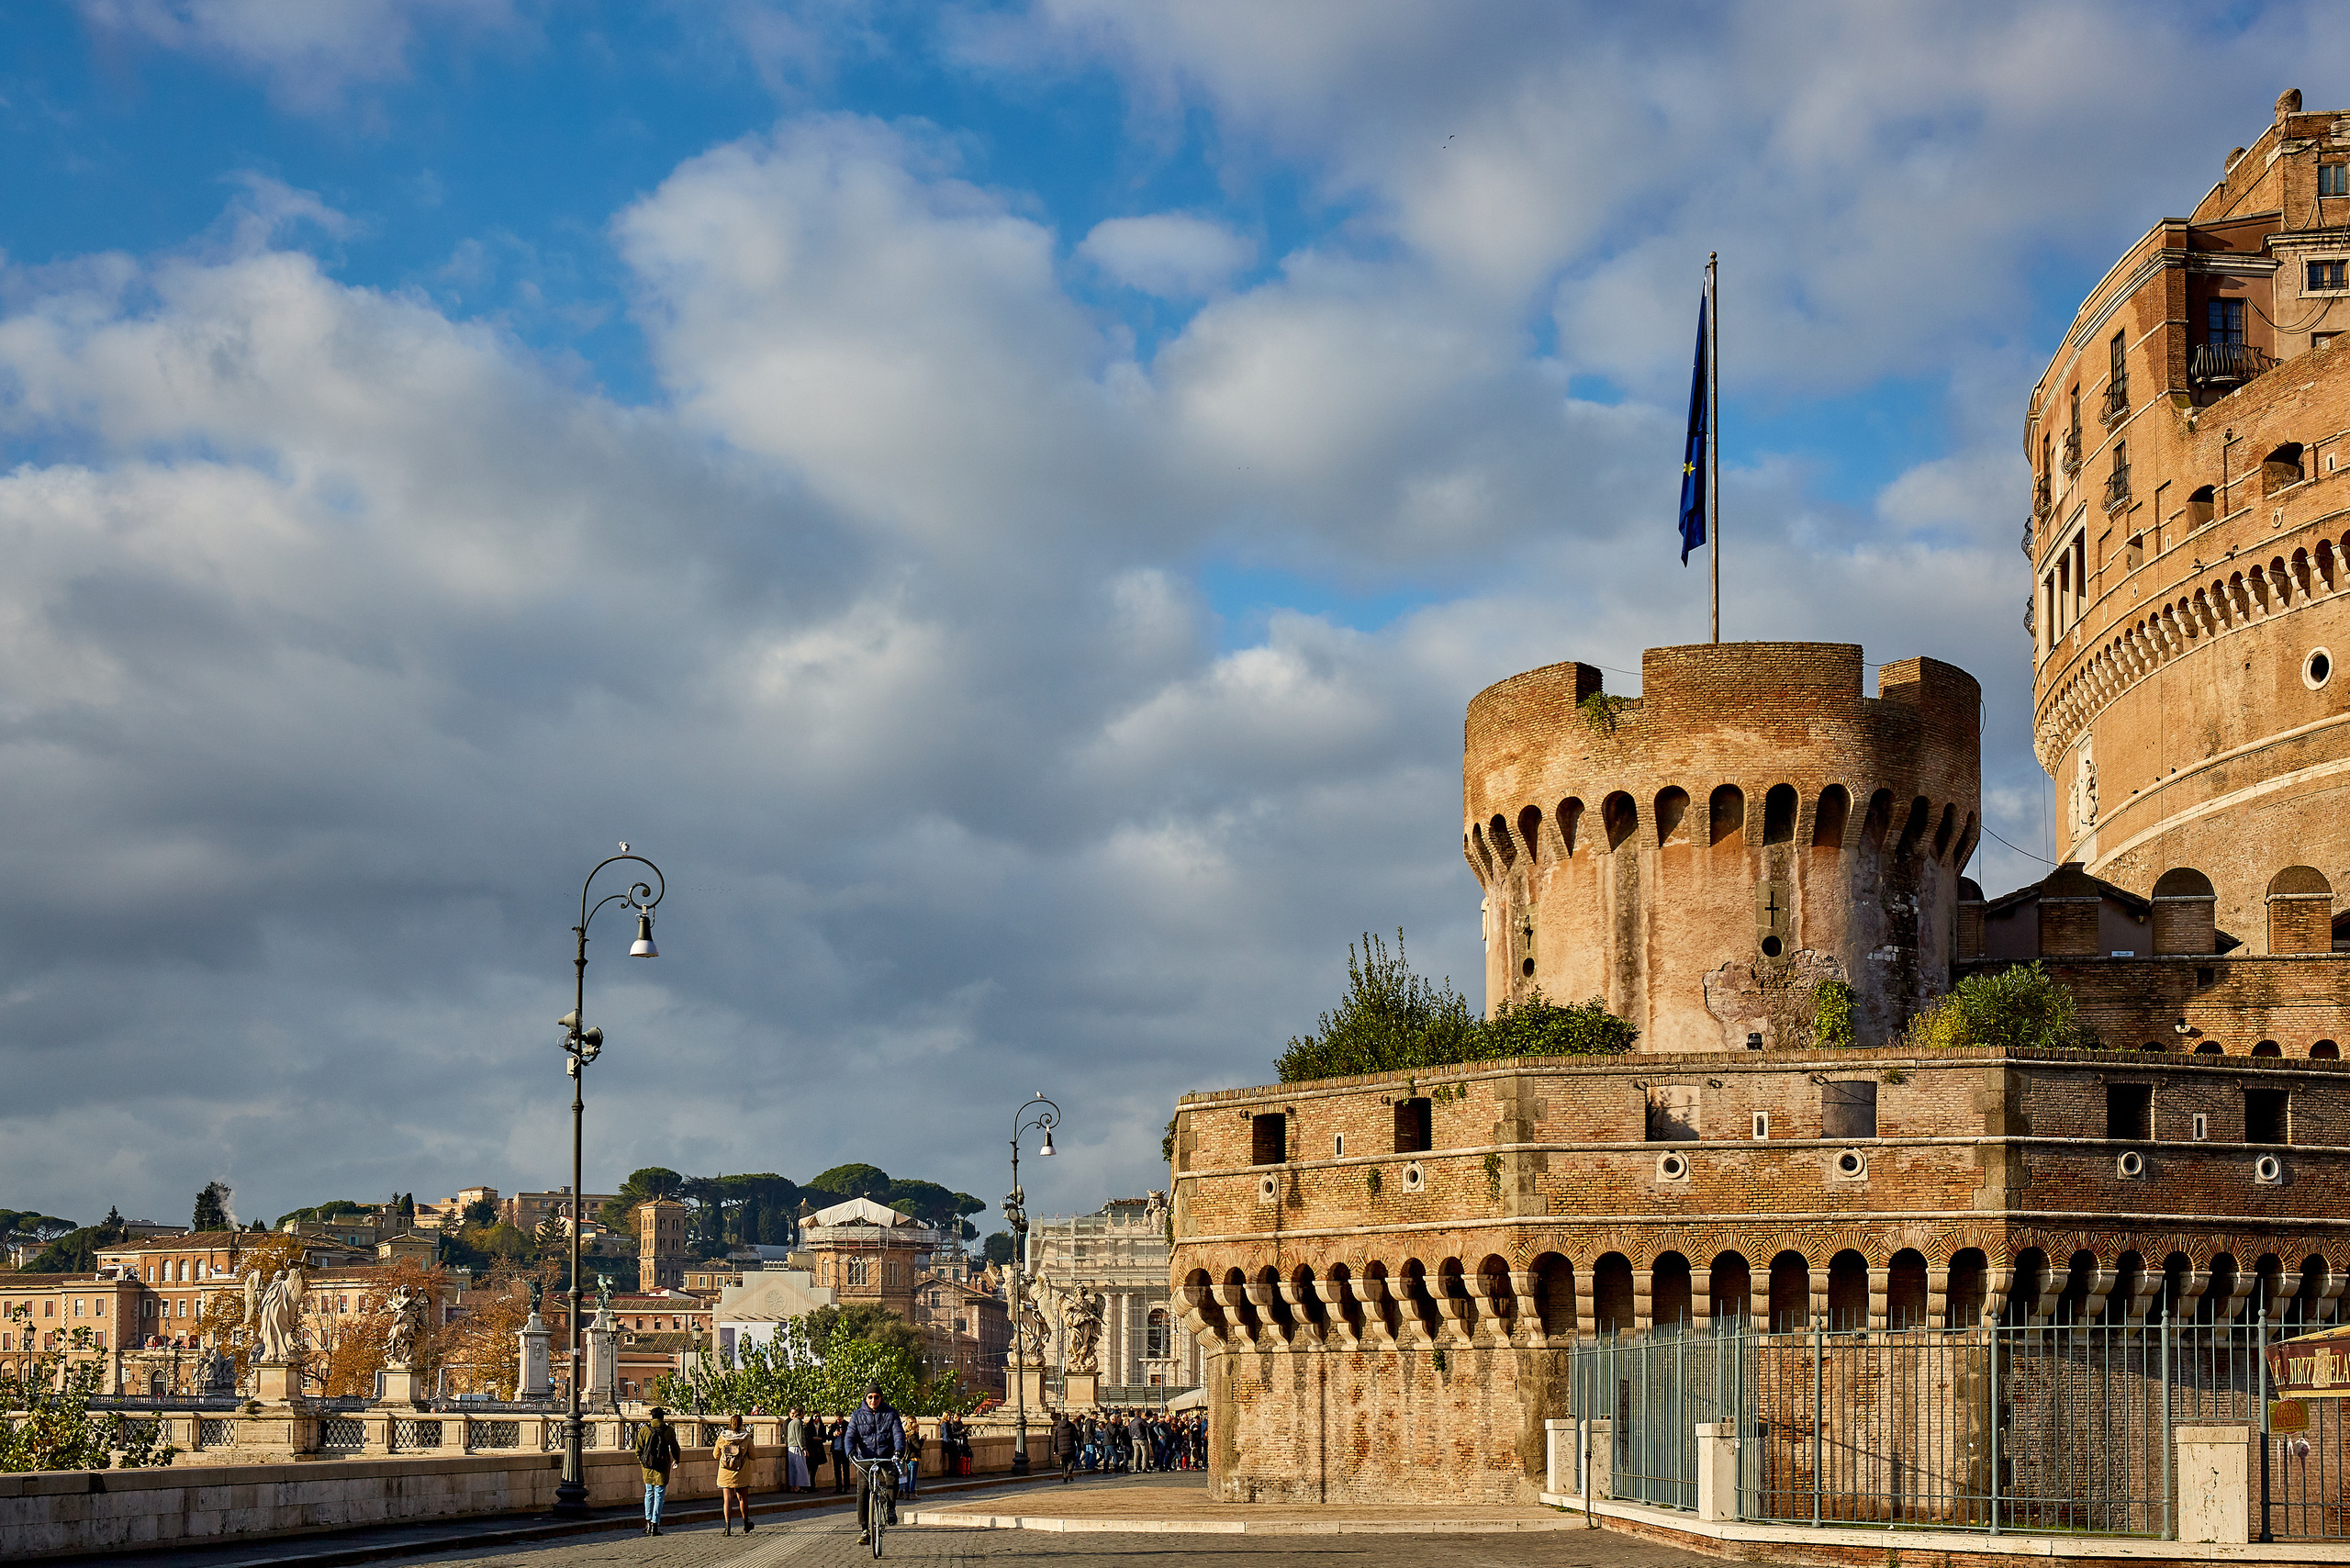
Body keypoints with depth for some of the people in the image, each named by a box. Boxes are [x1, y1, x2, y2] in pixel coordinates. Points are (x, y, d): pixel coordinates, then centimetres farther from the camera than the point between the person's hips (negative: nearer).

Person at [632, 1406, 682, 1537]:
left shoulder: (644, 1430, 0)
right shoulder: (669, 1430, -2)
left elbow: (638, 1449, 4)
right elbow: (674, 1448, 9)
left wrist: (641, 1462, 21)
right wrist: (676, 1461, 27)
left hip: (647, 1466, 2)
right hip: (662, 1467, -2)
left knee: (649, 1493, 17)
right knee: (659, 1495, 2)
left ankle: (648, 1521, 13)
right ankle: (655, 1525, -2)